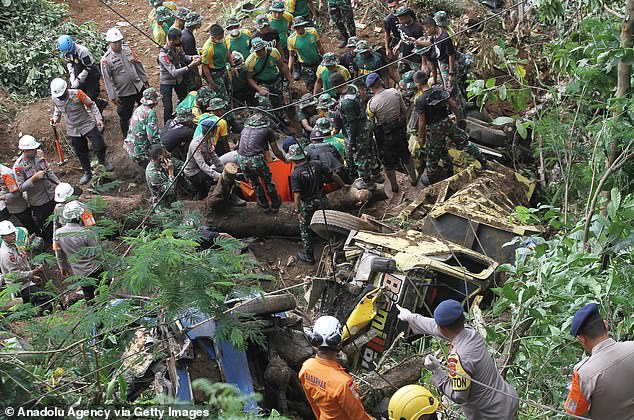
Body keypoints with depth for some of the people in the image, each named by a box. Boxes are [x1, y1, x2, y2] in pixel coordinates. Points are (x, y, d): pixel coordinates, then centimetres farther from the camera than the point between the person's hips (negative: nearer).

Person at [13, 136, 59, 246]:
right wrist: (34, 178, -30)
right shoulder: (18, 166, -21)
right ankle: (51, 245, 32)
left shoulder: (39, 154, -5)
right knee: (46, 226, 10)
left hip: (52, 194, 5)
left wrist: (59, 183, 6)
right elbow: (21, 187, -19)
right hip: (38, 202, -5)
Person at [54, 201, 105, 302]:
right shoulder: (87, 233, -26)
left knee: (88, 295, 22)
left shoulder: (58, 234, -7)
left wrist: (63, 267, 26)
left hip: (78, 273, 6)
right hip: (94, 270, -6)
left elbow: (59, 254, 9)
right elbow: (98, 253, -17)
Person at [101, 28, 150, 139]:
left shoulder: (127, 49, -1)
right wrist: (113, 96, -14)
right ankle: (127, 137, 30)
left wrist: (145, 79, 13)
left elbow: (138, 65, 10)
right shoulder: (106, 59, -17)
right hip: (124, 93, -5)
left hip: (139, 87, 5)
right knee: (125, 116, 7)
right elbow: (107, 80, -14)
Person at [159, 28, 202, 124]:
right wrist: (190, 67, -45)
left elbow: (182, 56, 6)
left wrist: (192, 58, -16)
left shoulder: (177, 47, -15)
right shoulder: (163, 55, -35)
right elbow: (174, 72, -38)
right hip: (167, 82, -7)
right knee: (168, 108, -4)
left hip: (179, 79, 7)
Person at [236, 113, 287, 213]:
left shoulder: (244, 130, 23)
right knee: (268, 182, 21)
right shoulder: (268, 130, 11)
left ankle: (265, 206, 38)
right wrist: (285, 160, 30)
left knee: (255, 183, 26)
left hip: (241, 160, 4)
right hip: (256, 160, -4)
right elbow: (276, 152, 13)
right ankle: (275, 205, 35)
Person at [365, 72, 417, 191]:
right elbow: (404, 111, -1)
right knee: (405, 154, 24)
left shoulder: (372, 103, -24)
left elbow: (369, 120, -12)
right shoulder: (395, 93, -13)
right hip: (400, 130, 4)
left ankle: (394, 186, 27)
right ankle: (413, 179, 39)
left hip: (384, 135, -4)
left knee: (388, 160, 15)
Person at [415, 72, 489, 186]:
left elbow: (422, 121, -16)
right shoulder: (440, 90, -7)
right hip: (447, 123, 4)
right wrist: (457, 116, 16)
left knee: (432, 155, 14)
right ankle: (484, 163, 19)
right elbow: (453, 105, -2)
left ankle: (431, 178, 33)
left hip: (433, 129, -4)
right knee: (464, 142, 17)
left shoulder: (420, 100, -21)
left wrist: (421, 136, -4)